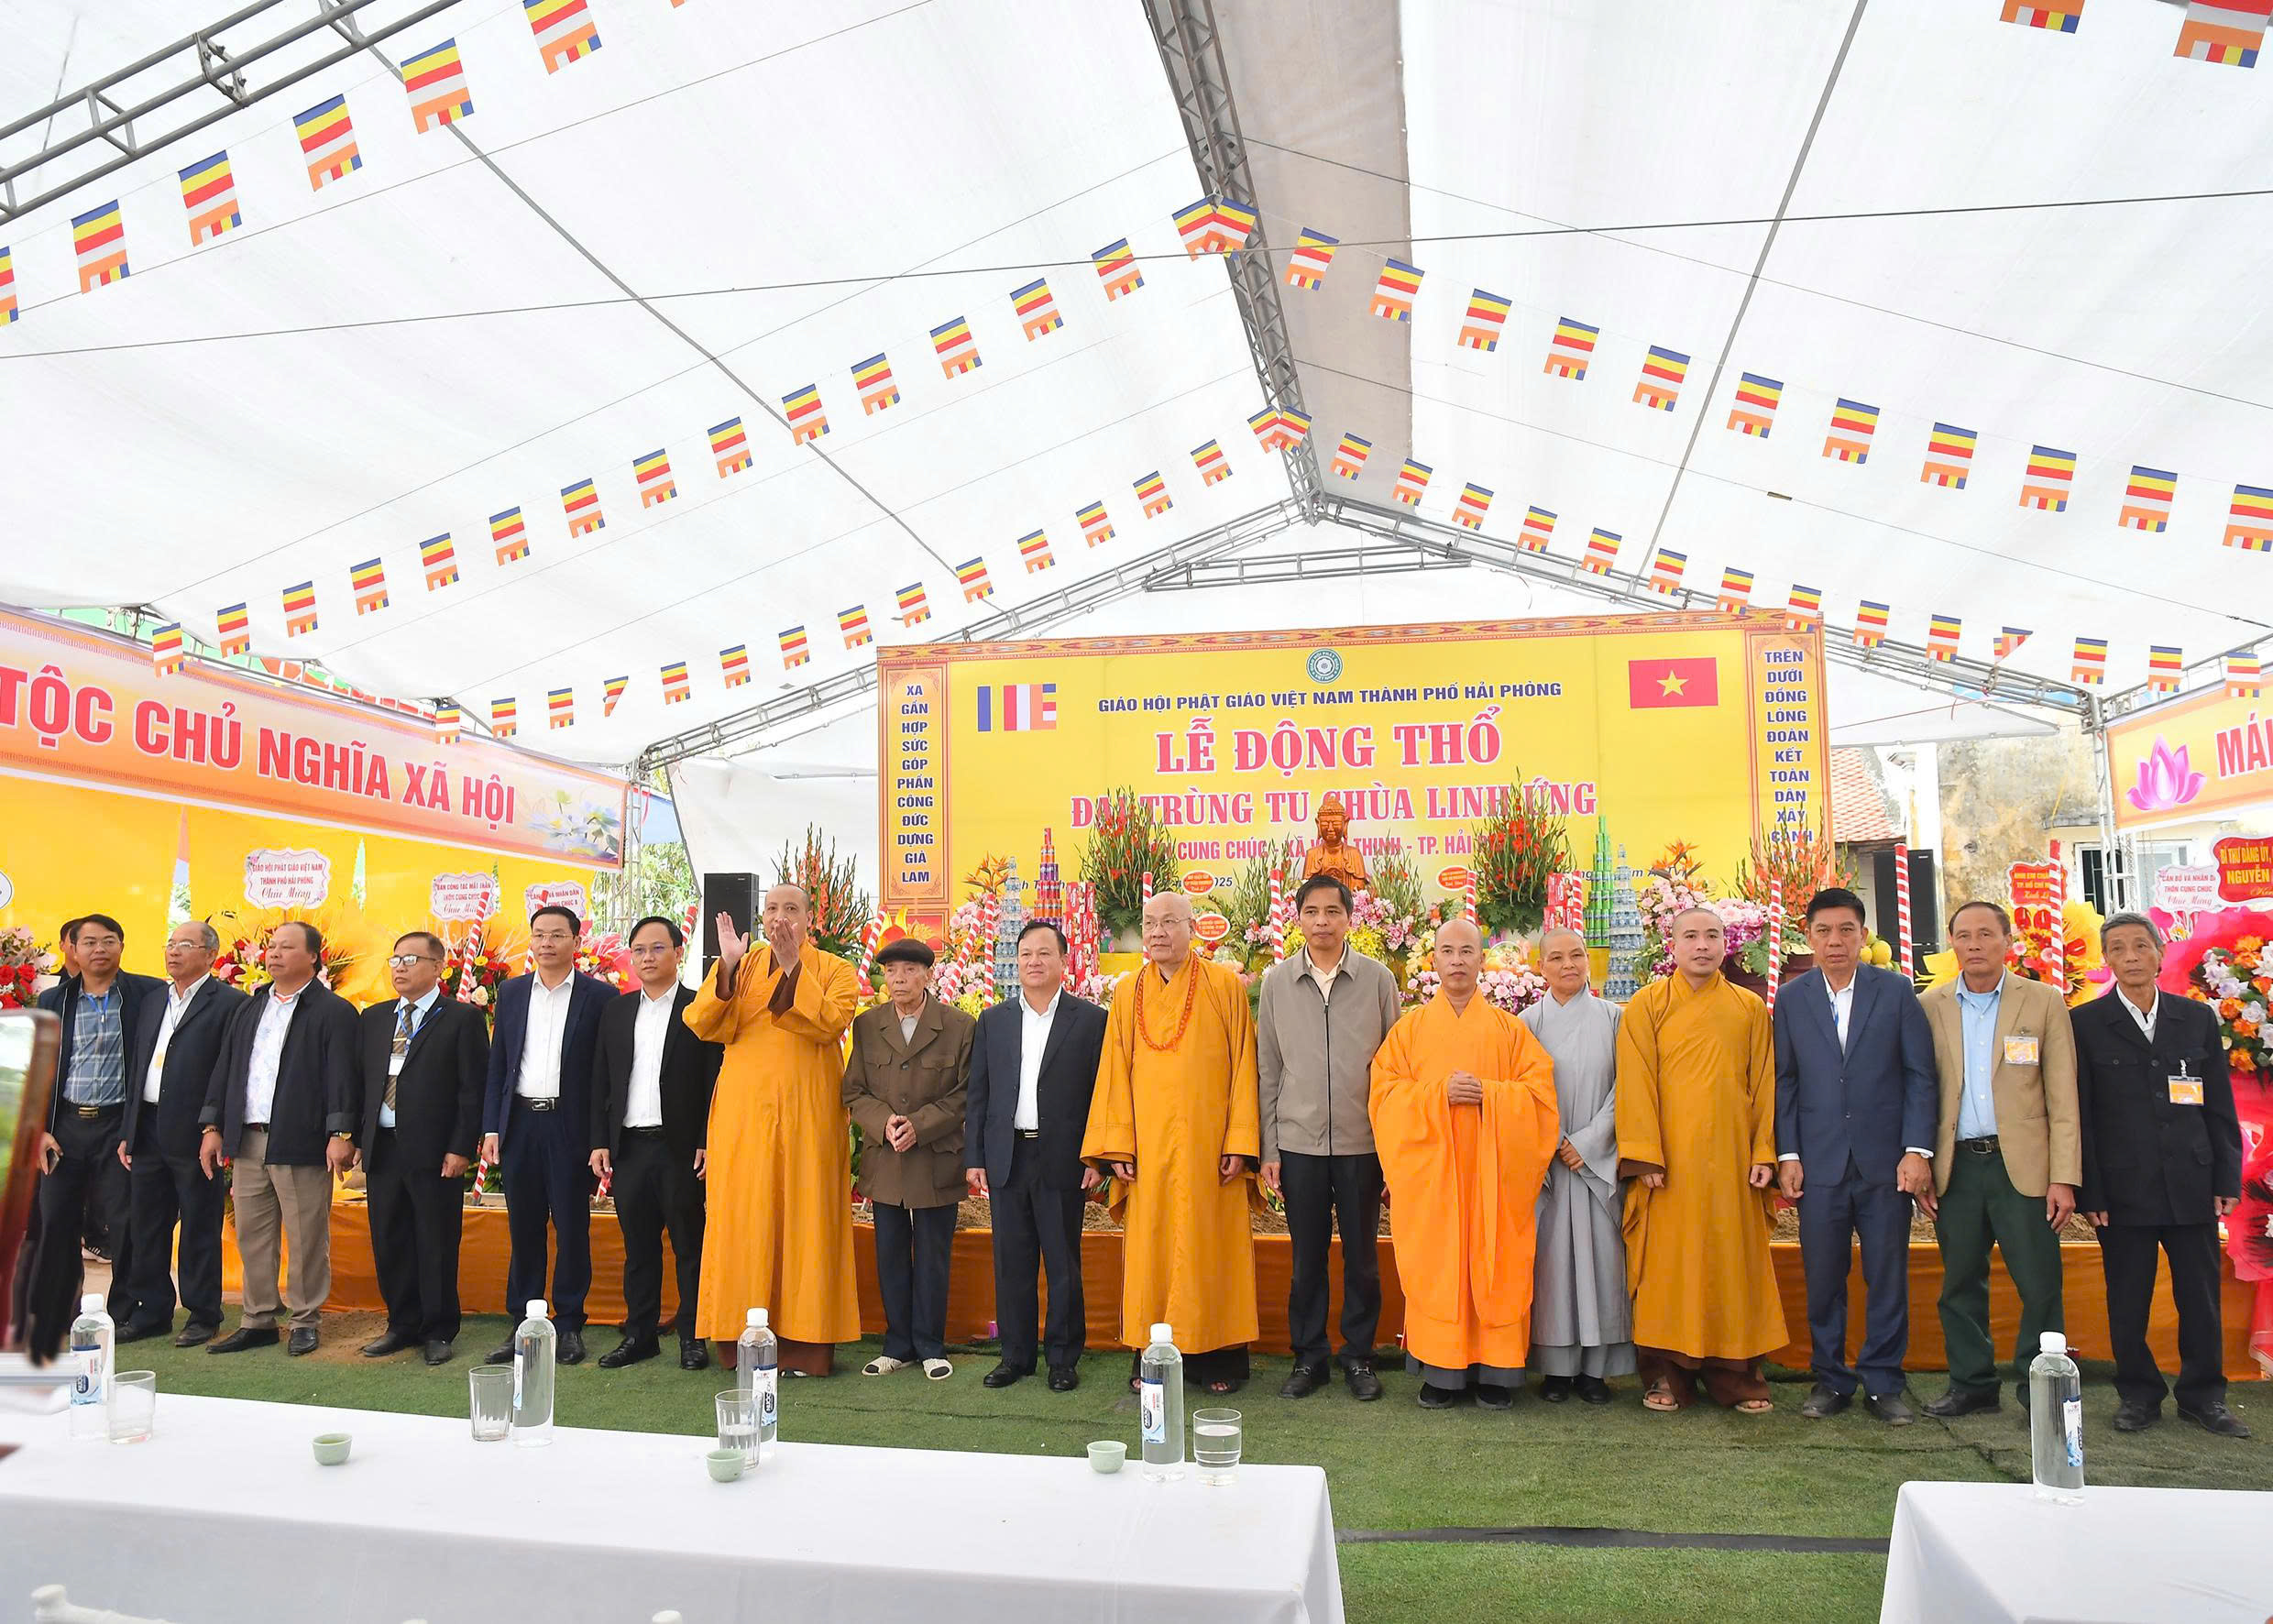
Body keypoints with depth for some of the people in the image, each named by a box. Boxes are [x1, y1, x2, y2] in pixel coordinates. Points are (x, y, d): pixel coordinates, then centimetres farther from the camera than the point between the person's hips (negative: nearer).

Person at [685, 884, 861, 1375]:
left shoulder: (835, 971, 5)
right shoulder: (738, 970, 12)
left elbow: (830, 1024, -14)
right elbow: (704, 1026, -3)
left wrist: (793, 968, -18)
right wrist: (727, 968, -14)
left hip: (807, 1114, -2)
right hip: (744, 1112, 2)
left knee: (804, 1217, -2)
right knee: (743, 1218, 2)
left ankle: (804, 1340, 5)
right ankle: (744, 1338, 10)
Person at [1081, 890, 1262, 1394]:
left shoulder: (1225, 986, -1)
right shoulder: (1128, 993, 7)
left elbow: (1243, 1066, -3)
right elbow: (1115, 1072, 6)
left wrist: (1240, 1142, -9)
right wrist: (1117, 1145, -2)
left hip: (1208, 1145, -2)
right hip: (1147, 1147, 2)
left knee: (1211, 1245, 3)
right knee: (1150, 1248, 5)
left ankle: (1217, 1357, 15)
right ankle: (1151, 1356, 15)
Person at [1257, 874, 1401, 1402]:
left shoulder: (1377, 978, 0)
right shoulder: (1276, 981, 3)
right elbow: (1267, 1069, 6)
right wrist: (1269, 1148, 3)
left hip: (1362, 1141, -1)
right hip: (1298, 1141, 1)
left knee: (1362, 1256, 8)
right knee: (1306, 1258, 8)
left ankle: (1358, 1356, 23)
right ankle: (1308, 1357, 22)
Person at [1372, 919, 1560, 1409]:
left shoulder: (1509, 1029, 8)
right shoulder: (1409, 1029, 8)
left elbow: (1538, 1093, 0)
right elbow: (1386, 1093, 0)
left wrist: (1487, 1094, -15)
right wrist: (1440, 1093, -15)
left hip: (1492, 1170, 0)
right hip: (1430, 1170, 0)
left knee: (1493, 1265, 1)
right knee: (1435, 1266, 0)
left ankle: (1495, 1372, 11)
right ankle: (1442, 1372, 9)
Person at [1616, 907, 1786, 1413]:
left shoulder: (1751, 1009, 9)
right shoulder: (1646, 1007, 2)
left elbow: (1764, 1085, 8)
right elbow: (1636, 1085, -3)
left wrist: (1764, 1153, -1)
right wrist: (1646, 1157, -11)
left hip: (1731, 1159, 2)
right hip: (1669, 1161, -2)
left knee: (1734, 1262, 5)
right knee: (1667, 1263, 1)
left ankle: (1736, 1374, 15)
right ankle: (1668, 1374, 10)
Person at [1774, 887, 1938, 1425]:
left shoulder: (1897, 991, 3)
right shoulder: (1792, 999, 6)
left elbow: (1920, 1075, 1)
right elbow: (1784, 1082, 7)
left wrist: (1918, 1150, -6)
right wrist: (1787, 1155, 0)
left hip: (1885, 1160, -1)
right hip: (1818, 1163, 1)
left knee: (1888, 1276, 5)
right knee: (1823, 1279, 5)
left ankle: (1883, 1383, 18)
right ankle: (1830, 1379, 19)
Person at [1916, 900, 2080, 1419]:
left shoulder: (2044, 1002, 2)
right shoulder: (1929, 1007, 6)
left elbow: (2063, 1098, 0)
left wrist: (2064, 1177, -6)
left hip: (2023, 1164, -2)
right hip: (1956, 1166, 2)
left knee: (2039, 1284, 0)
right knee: (1961, 1283, 8)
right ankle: (1971, 1383, 21)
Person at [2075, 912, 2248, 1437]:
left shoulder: (2198, 1018, 8)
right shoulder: (2086, 1024, -1)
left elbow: (2220, 1107, 10)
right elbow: (2079, 1115, -2)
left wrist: (2227, 1178, 4)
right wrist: (2090, 1192, -6)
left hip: (2192, 1185, 2)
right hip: (2124, 1189, -2)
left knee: (2200, 1295, 9)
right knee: (2127, 1300, 4)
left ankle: (2203, 1396, 24)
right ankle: (2138, 1395, 19)